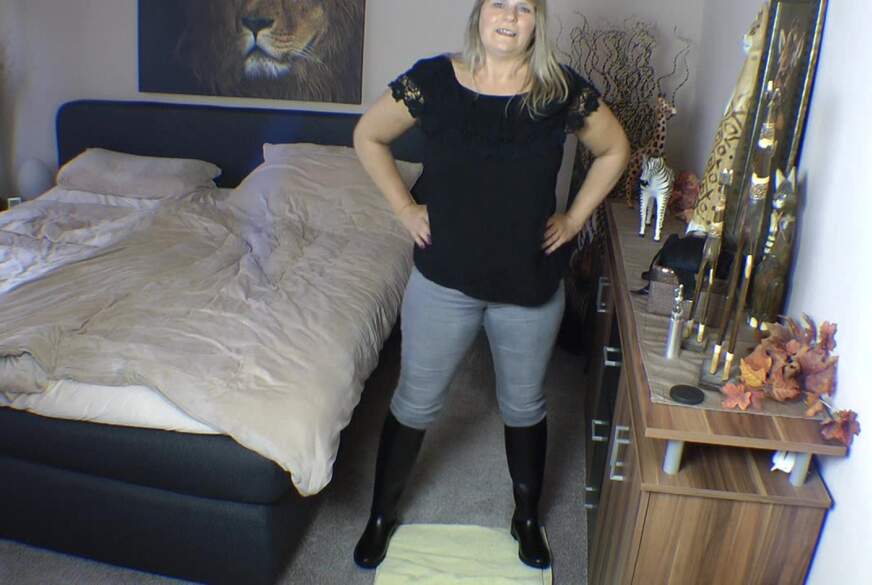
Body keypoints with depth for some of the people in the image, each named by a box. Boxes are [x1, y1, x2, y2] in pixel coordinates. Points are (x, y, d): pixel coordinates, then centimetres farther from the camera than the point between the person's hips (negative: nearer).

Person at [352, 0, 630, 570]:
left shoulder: (563, 90, -6)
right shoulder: (433, 79, -9)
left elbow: (615, 149, 9)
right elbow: (369, 137, 5)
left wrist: (575, 217, 2)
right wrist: (404, 206, -2)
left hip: (532, 283, 1)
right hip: (444, 279, -1)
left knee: (525, 405, 18)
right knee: (416, 402, 13)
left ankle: (527, 518, 43)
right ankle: (382, 514, 38)